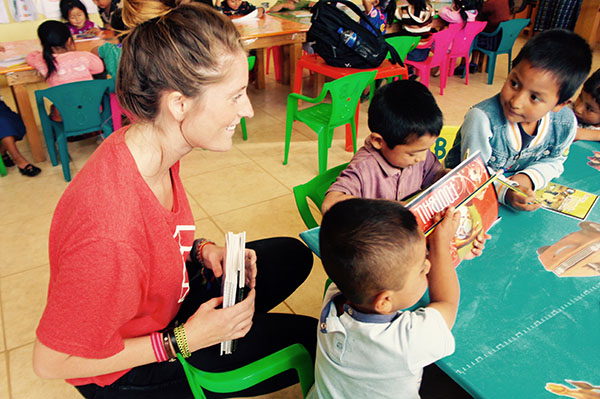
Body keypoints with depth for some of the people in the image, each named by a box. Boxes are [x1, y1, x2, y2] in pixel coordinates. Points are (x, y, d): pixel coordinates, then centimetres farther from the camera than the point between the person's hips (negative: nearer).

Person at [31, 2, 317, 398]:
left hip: (168, 300, 7)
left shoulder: (152, 146, -14)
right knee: (309, 340, 0)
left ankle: (221, 325, 14)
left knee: (293, 255, 13)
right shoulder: (110, 236, -40)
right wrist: (183, 341, -22)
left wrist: (202, 250, -13)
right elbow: (52, 361, -26)